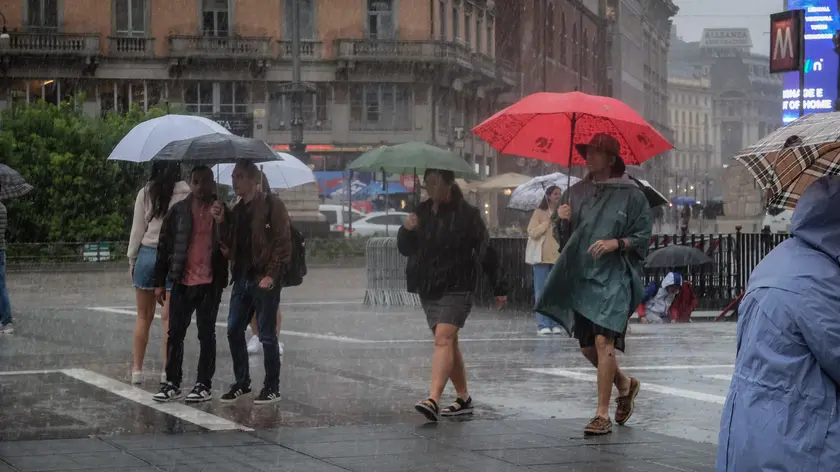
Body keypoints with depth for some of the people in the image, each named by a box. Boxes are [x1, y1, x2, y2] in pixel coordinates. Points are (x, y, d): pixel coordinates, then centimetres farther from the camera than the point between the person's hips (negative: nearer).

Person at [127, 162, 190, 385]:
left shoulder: (145, 193, -2)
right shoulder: (185, 194, -7)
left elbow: (137, 229, 2)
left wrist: (132, 259, 10)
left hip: (147, 254, 1)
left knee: (143, 316, 10)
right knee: (169, 318, 3)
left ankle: (137, 369, 13)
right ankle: (168, 370, 2)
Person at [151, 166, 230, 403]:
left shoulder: (221, 212, 3)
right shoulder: (178, 211, 4)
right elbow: (164, 247, 6)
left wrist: (220, 222, -19)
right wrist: (160, 282, 4)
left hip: (210, 283, -1)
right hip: (182, 281, 1)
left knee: (206, 334, 5)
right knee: (175, 333, 3)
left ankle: (204, 385, 10)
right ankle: (172, 383, 12)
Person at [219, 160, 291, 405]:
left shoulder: (272, 205, -7)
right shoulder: (238, 210, 16)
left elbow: (283, 242, -12)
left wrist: (271, 275, -17)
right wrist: (225, 248, -1)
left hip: (264, 279, -8)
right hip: (242, 278, 8)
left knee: (267, 335, -2)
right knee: (234, 331, 7)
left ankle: (272, 388, 6)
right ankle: (241, 383, 19)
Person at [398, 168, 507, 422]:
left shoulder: (467, 215, -7)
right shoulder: (422, 212, 8)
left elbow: (485, 251, -3)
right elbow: (405, 249, 9)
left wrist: (498, 289, -1)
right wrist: (406, 230, -13)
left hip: (456, 288, -6)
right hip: (428, 287, 6)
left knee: (443, 338, -20)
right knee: (448, 342, 12)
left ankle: (433, 400, -31)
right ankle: (463, 399, 22)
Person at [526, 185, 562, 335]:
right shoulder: (539, 212, 2)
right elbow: (532, 233, -7)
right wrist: (548, 222, -10)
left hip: (558, 257, 3)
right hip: (542, 257, -3)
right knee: (542, 291, -2)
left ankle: (555, 324, 8)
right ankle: (542, 325, -3)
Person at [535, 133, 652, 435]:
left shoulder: (631, 195, -1)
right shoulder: (576, 193, 13)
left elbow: (643, 237, 0)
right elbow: (562, 238, 17)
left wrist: (616, 243, -16)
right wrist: (562, 221, -4)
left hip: (613, 277, -6)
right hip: (579, 276, 6)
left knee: (603, 340, -15)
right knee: (587, 346, 9)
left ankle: (603, 415, -10)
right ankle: (624, 385, 36)